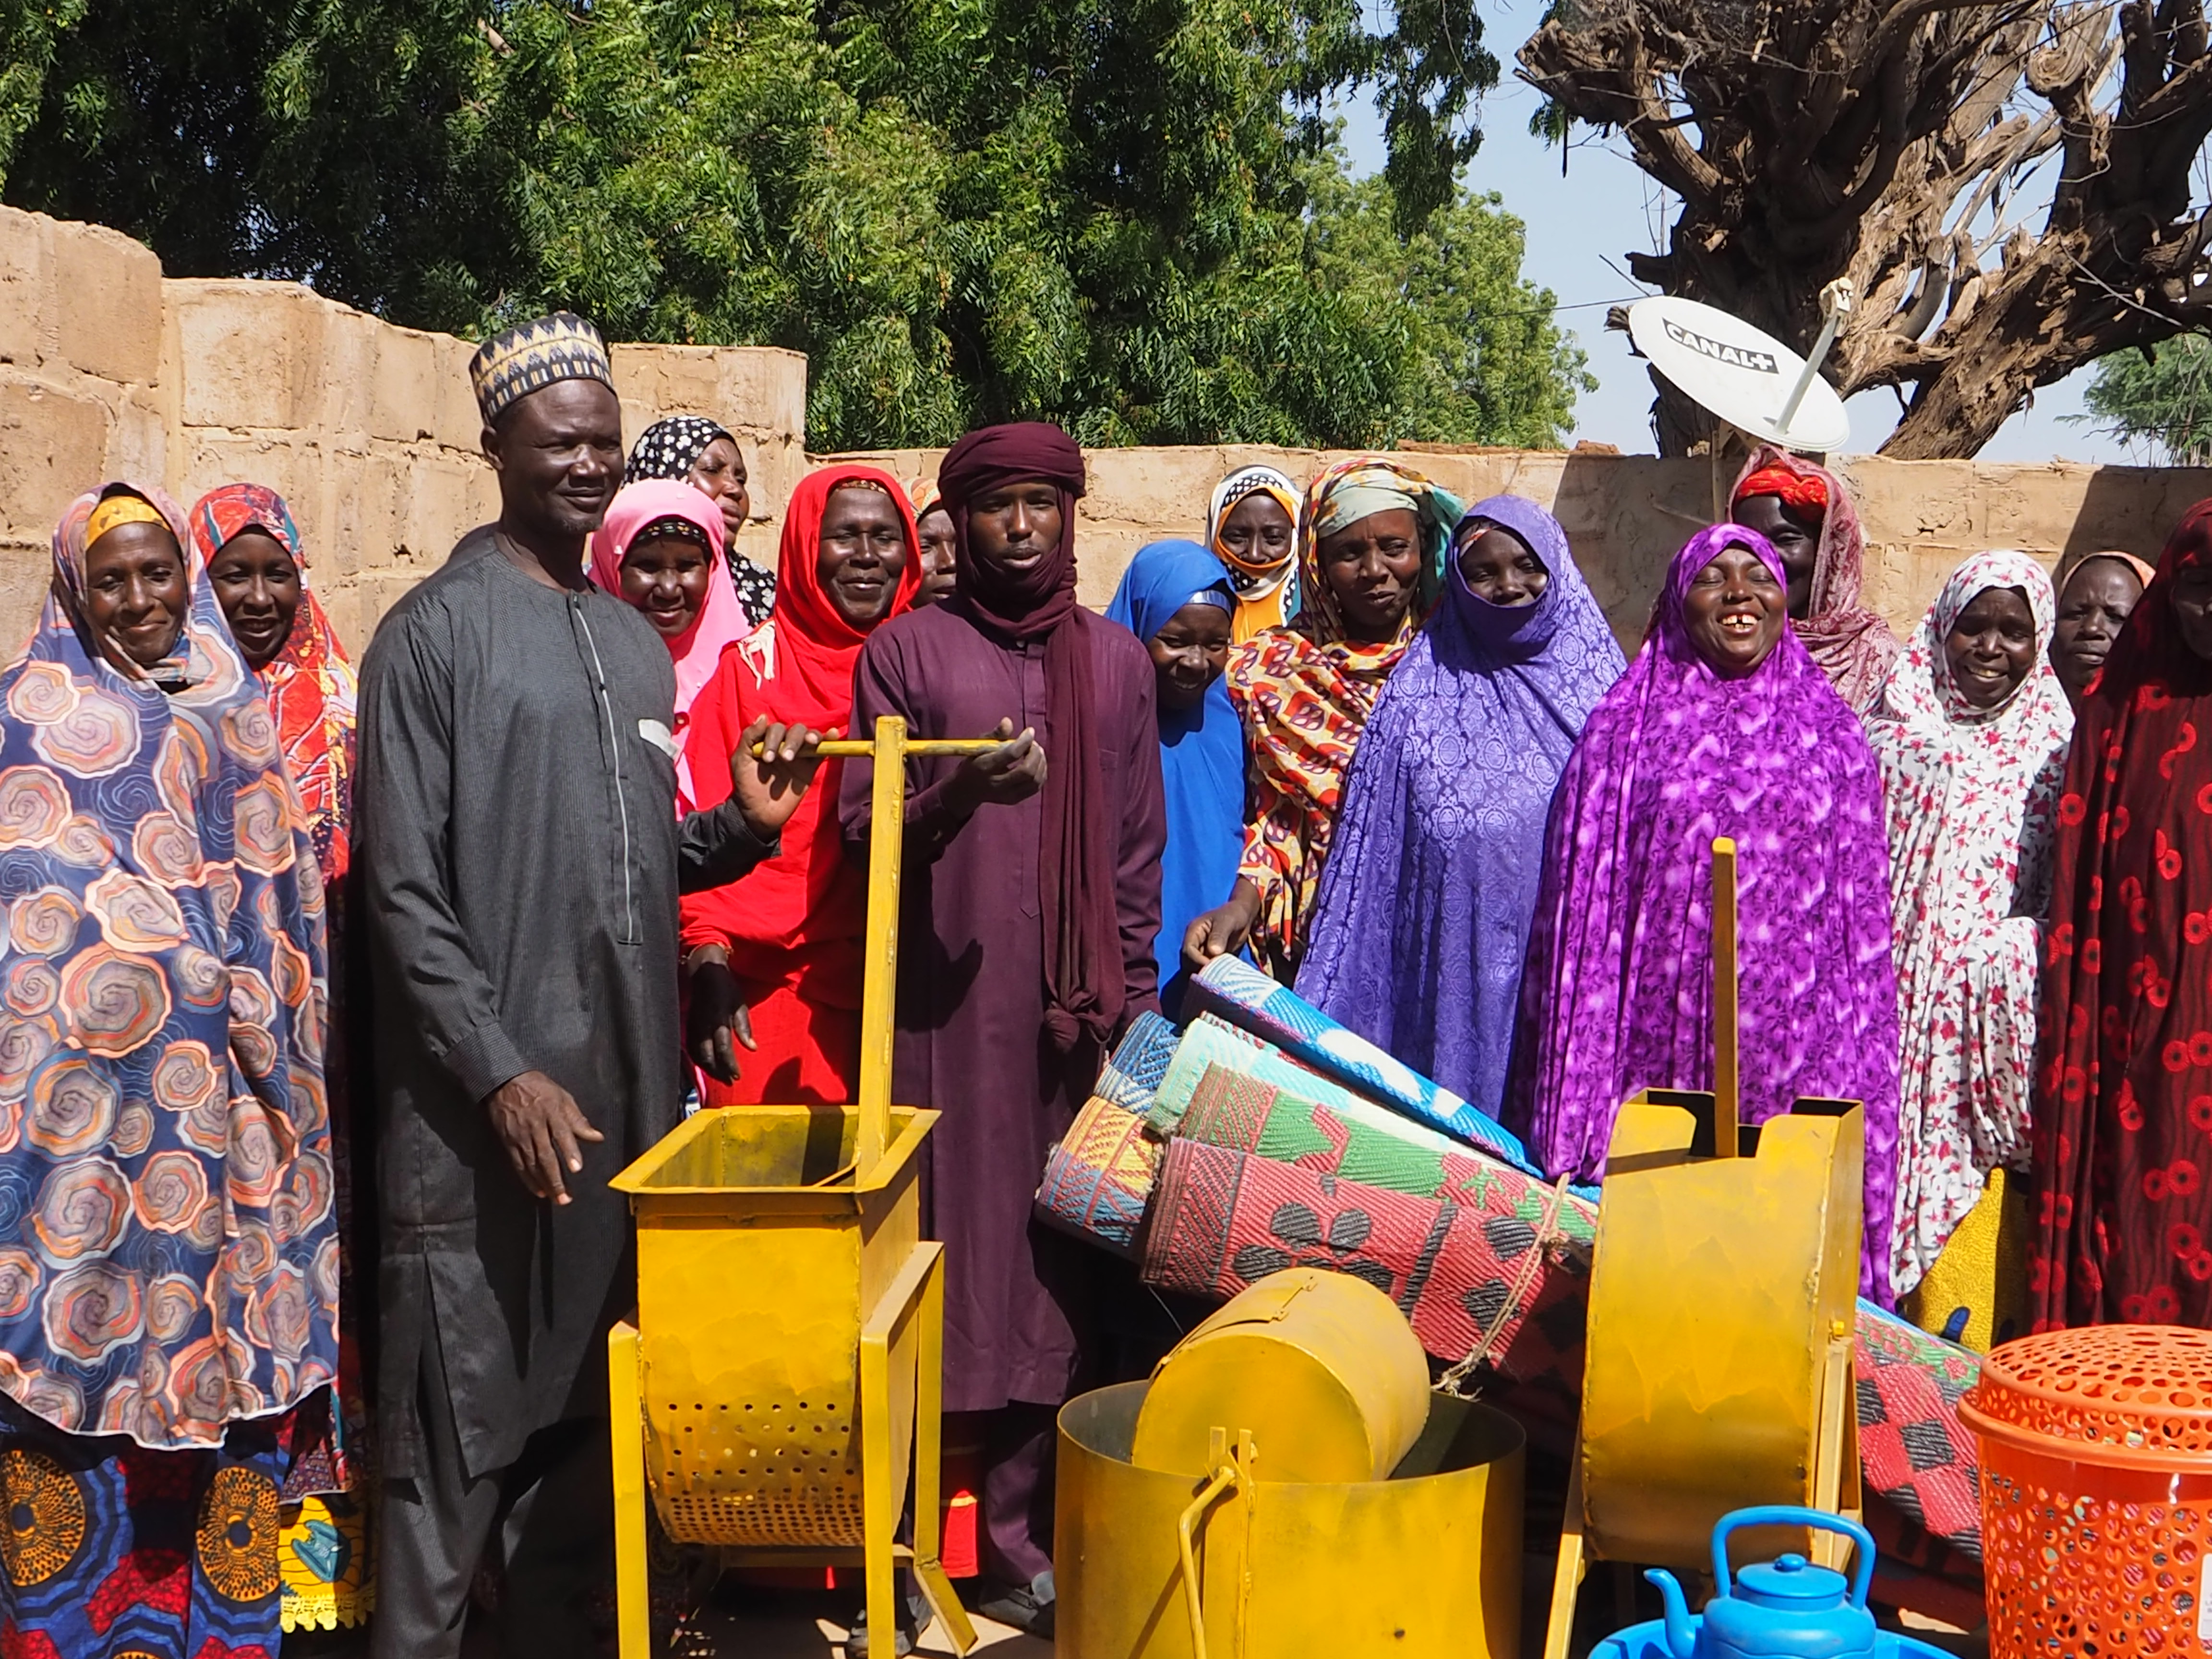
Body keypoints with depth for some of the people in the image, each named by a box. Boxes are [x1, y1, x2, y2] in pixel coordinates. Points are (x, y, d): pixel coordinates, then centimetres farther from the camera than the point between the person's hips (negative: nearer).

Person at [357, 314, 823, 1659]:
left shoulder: (638, 642, 16)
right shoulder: (434, 633, -4)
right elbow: (404, 889, -9)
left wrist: (743, 828, 0)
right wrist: (502, 1071, -16)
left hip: (628, 1090, 6)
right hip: (488, 1095, -6)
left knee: (594, 1403, 12)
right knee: (462, 1410, -1)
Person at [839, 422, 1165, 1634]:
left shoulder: (1114, 659, 14)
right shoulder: (906, 651, 4)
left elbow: (1140, 848, 16)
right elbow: (859, 832, 0)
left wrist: (1133, 998, 10)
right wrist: (955, 795, -19)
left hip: (1076, 1019, 3)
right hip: (947, 1018, -2)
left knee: (1055, 1269, 1)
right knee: (950, 1255, -4)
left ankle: (1025, 1545, 9)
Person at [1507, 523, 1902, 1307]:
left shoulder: (1833, 740, 12)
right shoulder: (1627, 731, 8)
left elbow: (1863, 927, 12)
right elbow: (1583, 908, 5)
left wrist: (1859, 1086, 5)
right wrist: (1579, 1104, -1)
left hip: (1797, 1059, 1)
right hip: (1659, 1049, -1)